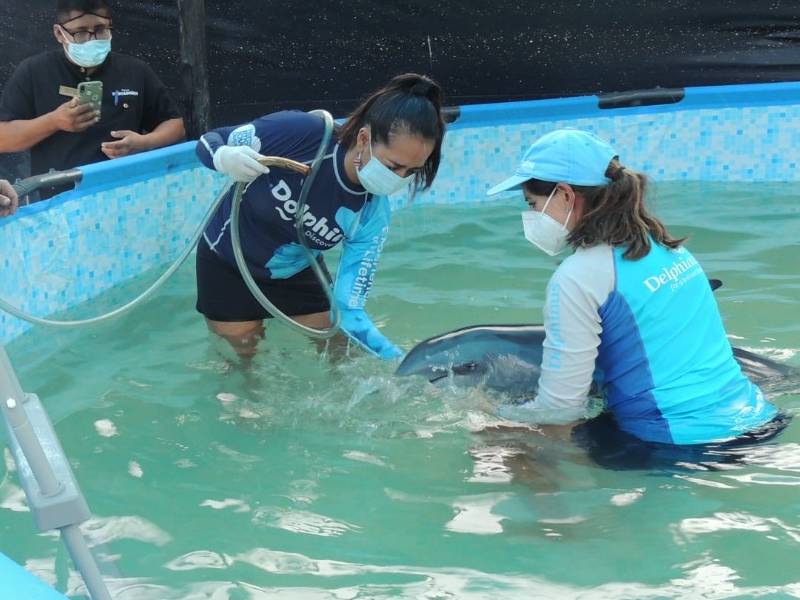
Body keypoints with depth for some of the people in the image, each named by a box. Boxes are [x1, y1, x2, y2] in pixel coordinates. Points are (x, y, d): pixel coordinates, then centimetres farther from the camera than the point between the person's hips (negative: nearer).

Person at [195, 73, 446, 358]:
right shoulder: (298, 133, -34)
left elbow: (349, 310, -23)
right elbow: (209, 142, -20)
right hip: (227, 266, -2)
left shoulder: (372, 216, -25)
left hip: (297, 275, 2)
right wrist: (226, 159, -45)